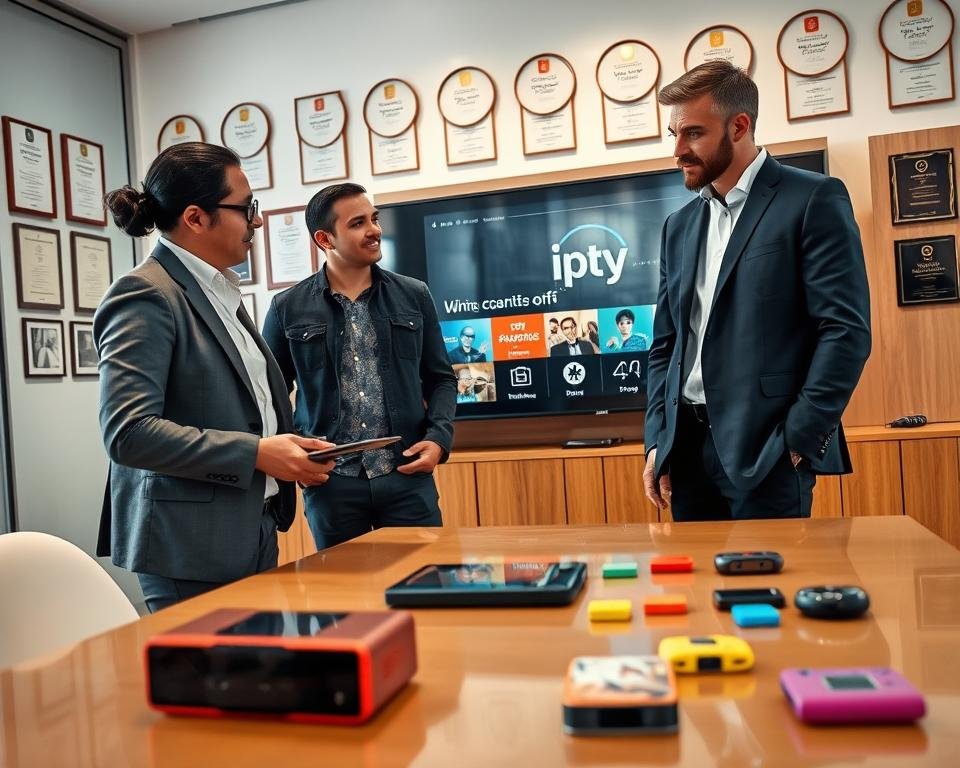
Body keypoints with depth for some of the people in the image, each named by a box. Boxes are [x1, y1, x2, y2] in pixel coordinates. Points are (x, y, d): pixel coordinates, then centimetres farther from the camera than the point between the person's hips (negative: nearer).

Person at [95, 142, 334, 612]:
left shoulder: (219, 291, 13)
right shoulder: (146, 296, -14)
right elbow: (127, 432, -22)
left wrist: (291, 451, 6)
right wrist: (256, 454, -22)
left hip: (252, 533, 8)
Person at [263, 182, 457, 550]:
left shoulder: (414, 296, 6)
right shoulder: (288, 308, 2)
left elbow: (440, 378, 11)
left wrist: (439, 437, -5)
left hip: (407, 475, 1)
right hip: (330, 481, 0)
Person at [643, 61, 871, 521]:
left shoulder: (813, 201, -2)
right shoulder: (679, 226, 15)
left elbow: (846, 331, -9)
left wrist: (797, 439, -13)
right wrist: (658, 441, 7)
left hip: (766, 447, -5)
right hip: (687, 446, 6)